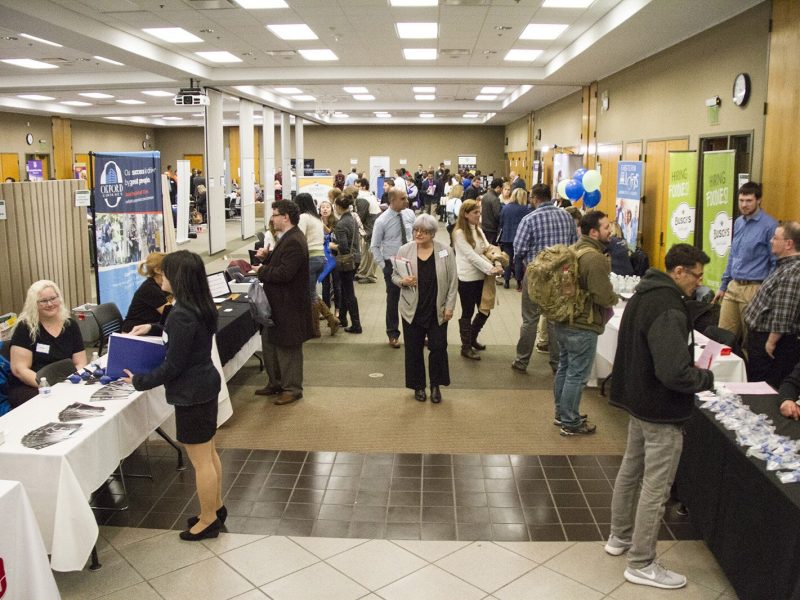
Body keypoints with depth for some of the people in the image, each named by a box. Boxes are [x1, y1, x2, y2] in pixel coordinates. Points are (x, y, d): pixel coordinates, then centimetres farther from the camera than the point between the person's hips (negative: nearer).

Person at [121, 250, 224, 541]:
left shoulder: (182, 314, -26)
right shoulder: (200, 306, 3)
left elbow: (173, 366, -21)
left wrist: (139, 381, -8)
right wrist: (153, 329, 16)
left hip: (192, 394, -10)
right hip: (205, 385, 10)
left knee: (201, 460, 5)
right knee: (208, 453, 21)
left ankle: (208, 520, 20)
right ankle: (216, 507, 35)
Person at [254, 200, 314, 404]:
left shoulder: (293, 242, -24)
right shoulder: (288, 238, 9)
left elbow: (284, 273, -29)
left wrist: (261, 270, -17)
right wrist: (267, 256, 0)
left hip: (288, 306, -11)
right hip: (277, 303, 11)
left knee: (287, 349, 3)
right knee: (269, 344, 20)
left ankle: (292, 389, 17)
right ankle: (275, 383, 33)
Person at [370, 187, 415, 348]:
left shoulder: (409, 214, -2)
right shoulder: (382, 221, -14)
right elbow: (374, 246, -6)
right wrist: (384, 265, -9)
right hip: (392, 264, -3)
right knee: (393, 300, 9)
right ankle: (393, 334, 24)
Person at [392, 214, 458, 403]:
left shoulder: (445, 252, -5)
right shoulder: (404, 250, -4)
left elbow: (453, 282, -2)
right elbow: (394, 275, 5)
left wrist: (449, 306, -5)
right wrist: (403, 281, -17)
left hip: (437, 310, -1)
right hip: (412, 310, 1)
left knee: (438, 347, 3)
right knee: (414, 349, 8)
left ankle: (436, 385, 21)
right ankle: (418, 385, 24)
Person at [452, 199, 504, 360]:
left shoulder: (478, 230, 12)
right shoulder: (459, 233, -13)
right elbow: (471, 256, -20)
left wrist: (496, 265, -14)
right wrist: (490, 269, -25)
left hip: (480, 277, 8)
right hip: (466, 279, -7)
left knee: (484, 311, 13)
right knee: (468, 313, 3)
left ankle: (472, 338, 34)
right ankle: (466, 347, 16)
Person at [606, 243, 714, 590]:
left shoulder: (643, 295, 5)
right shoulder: (669, 310, -26)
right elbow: (675, 372, -32)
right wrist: (707, 378, -13)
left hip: (638, 401, 10)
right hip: (662, 411, -10)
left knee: (631, 470, 22)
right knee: (656, 487, 3)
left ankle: (620, 538, 39)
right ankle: (641, 565, 16)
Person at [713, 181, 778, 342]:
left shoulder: (770, 226, -11)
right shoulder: (738, 222, 11)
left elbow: (776, 263, -10)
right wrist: (723, 286, 18)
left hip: (753, 289, -6)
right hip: (733, 287, 6)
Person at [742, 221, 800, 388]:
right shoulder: (786, 265, 10)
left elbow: (783, 315, -26)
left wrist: (772, 342, -19)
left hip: (770, 340, -10)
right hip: (760, 336, 10)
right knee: (755, 383, 19)